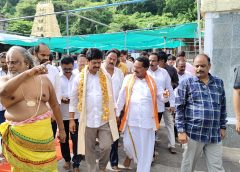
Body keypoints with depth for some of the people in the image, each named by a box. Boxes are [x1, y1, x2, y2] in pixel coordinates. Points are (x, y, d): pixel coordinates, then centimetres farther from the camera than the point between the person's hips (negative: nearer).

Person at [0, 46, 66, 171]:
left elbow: (55, 105, 9)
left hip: (43, 132, 1)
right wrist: (27, 73, -33)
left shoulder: (43, 79, 2)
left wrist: (61, 129, 11)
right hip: (17, 135, 0)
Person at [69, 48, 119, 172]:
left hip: (105, 119, 1)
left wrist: (114, 114, 6)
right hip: (88, 120, 0)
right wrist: (71, 119, 0)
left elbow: (111, 97, 7)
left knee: (106, 147, 2)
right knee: (89, 149, 11)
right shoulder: (79, 78, -3)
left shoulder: (106, 76, 1)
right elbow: (73, 99, 2)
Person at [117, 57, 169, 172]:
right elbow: (122, 97, 5)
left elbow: (162, 96, 6)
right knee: (128, 145, 10)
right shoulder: (128, 78, 3)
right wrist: (117, 113, 6)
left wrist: (165, 95, -18)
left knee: (146, 150, 7)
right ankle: (131, 156, 43)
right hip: (131, 120, 1)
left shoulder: (152, 82, 3)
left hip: (147, 121, 0)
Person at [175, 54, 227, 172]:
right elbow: (179, 108, -5)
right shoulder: (186, 83, -3)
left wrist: (222, 126, 13)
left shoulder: (219, 83, 9)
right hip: (193, 133, -3)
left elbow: (222, 107, 16)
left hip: (215, 135, 3)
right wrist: (181, 131, -9)